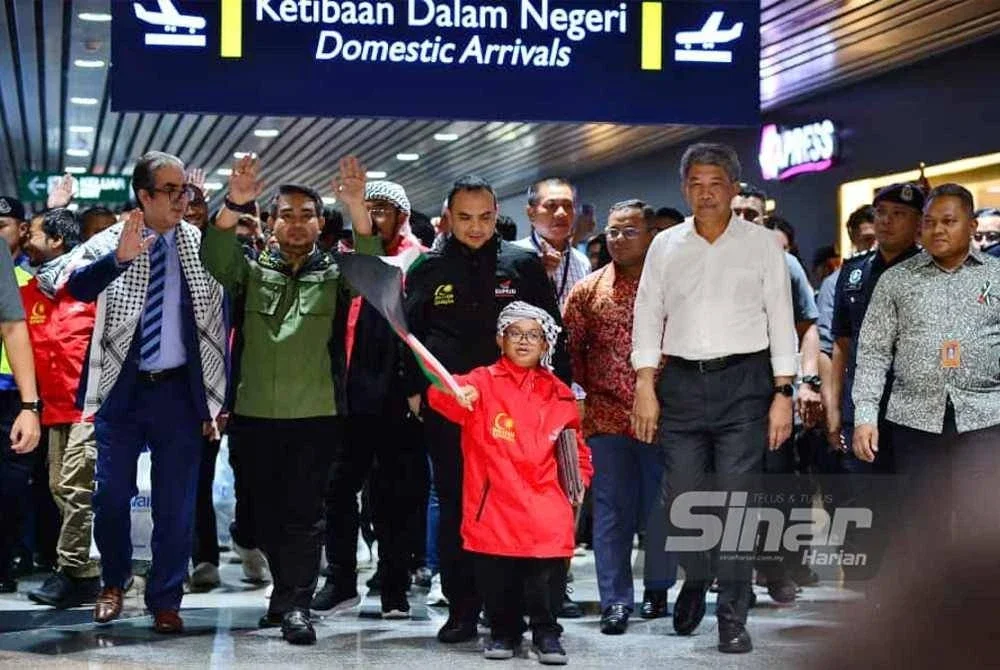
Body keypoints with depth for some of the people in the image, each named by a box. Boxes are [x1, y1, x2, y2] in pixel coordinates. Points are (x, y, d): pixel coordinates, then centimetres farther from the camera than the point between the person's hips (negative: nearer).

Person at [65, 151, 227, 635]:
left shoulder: (202, 244, 2)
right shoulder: (109, 243, -3)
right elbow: (78, 286, -22)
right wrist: (120, 257, -40)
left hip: (179, 389, 1)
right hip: (123, 388, -1)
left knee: (176, 501, 3)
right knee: (111, 494, 3)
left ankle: (166, 601, 16)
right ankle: (113, 584, 27)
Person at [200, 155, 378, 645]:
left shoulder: (335, 275, 7)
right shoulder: (252, 272, 10)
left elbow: (369, 262, -14)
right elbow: (214, 255, -10)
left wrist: (356, 206, -32)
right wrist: (236, 202, -29)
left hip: (315, 414, -2)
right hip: (255, 413, 2)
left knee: (304, 511, -6)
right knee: (267, 511, 11)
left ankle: (297, 604, -5)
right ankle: (285, 590, 26)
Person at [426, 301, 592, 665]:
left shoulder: (559, 395, 12)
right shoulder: (483, 382, 2)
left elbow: (577, 448, 25)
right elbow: (441, 395, -19)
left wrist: (578, 481, 11)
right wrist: (457, 395, -41)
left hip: (545, 510, 1)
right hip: (493, 507, -1)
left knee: (547, 576, -7)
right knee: (496, 578, 3)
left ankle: (546, 632, 13)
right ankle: (504, 631, 23)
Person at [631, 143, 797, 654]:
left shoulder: (762, 244, 6)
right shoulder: (665, 246, 12)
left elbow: (781, 320, 4)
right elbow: (647, 317, 11)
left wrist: (783, 394, -3)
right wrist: (645, 387, 1)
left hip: (743, 382, -2)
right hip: (681, 382, 2)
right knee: (682, 498, 2)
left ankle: (733, 617, 1)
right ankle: (694, 583, 30)